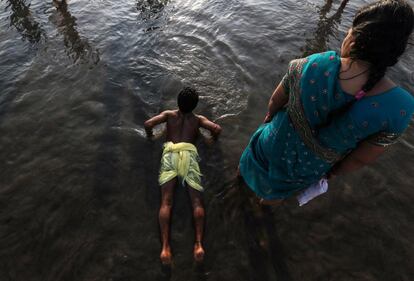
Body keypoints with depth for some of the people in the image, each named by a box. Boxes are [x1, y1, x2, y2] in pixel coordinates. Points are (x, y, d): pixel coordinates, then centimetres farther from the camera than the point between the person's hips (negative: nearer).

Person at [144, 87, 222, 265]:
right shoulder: (198, 119, 20)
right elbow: (217, 129, 6)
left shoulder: (169, 114, 21)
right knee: (196, 201, -7)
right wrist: (212, 140, 27)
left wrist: (150, 137, 29)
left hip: (170, 153, 1)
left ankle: (165, 247, -21)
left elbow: (147, 124, 9)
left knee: (166, 201, -10)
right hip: (189, 153, 0)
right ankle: (198, 244, -21)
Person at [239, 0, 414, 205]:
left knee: (257, 153, 36)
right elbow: (363, 158, -15)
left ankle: (242, 171, 66)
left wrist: (270, 115, 11)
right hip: (309, 167, 1)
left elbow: (276, 99, -12)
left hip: (277, 142, 0)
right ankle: (266, 200, 64)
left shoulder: (310, 66, -30)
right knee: (280, 187, 34)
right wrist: (335, 172, 5)